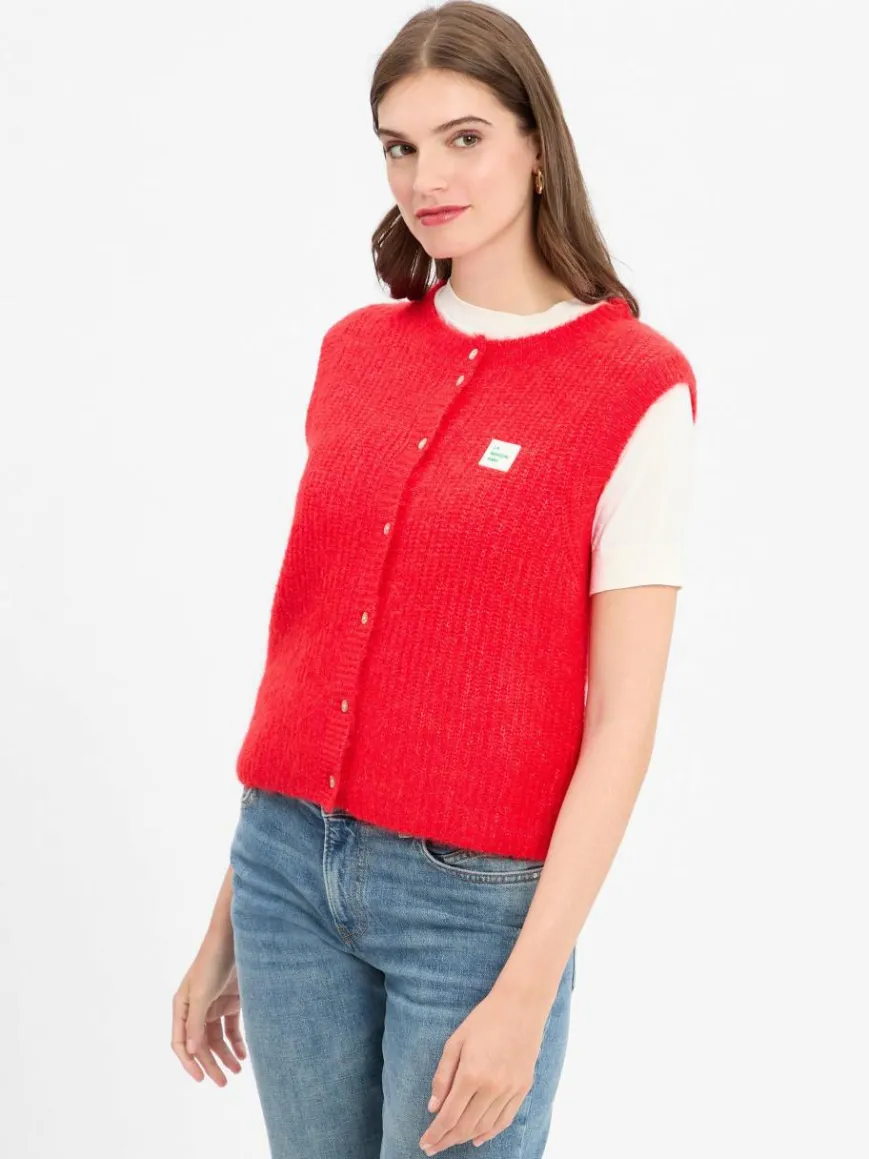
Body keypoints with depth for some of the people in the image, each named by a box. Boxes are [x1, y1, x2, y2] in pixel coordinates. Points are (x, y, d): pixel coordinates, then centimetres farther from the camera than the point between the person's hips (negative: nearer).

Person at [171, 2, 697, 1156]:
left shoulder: (635, 387, -9)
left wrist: (528, 993, -16)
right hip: (290, 862, 5)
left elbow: (624, 723, -11)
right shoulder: (353, 351, 5)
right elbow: (305, 637, 9)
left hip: (478, 896, -4)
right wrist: (227, 924, 10)